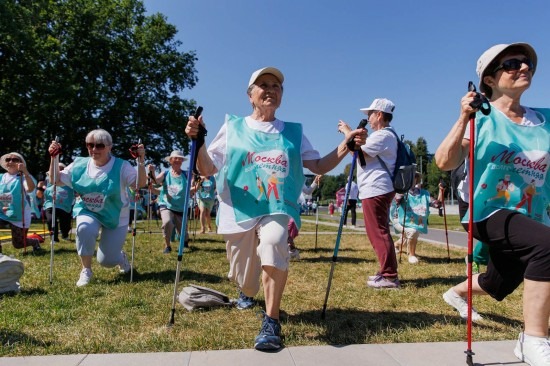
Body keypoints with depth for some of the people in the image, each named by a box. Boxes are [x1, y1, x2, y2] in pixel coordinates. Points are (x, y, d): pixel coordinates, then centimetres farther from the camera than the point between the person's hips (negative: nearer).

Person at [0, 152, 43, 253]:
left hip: (19, 217, -4)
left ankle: (34, 242, 33)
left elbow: (31, 189, -33)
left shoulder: (23, 177, -10)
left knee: (18, 244, 3)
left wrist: (25, 172, -45)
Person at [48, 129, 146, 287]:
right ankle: (86, 271, -10)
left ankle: (120, 257, 38)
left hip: (115, 217, -2)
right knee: (85, 228, -35)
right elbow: (56, 180, 2)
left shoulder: (121, 166, -15)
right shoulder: (79, 164, -4)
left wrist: (141, 161, -39)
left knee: (106, 261, -4)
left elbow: (140, 184, -27)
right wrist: (53, 158, -11)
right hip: (88, 211, 3)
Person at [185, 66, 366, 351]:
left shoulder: (293, 132, 11)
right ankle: (246, 291, 49)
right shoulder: (233, 128, 6)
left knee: (272, 244, -35)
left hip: (278, 209, 0)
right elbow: (207, 170, 3)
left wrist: (345, 146, -4)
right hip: (239, 211, 0)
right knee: (247, 282, 8)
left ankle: (271, 322, -22)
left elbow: (318, 166, 11)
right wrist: (197, 142, -16)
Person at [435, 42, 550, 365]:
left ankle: (457, 293, 53)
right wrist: (464, 119, -27)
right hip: (490, 214, -6)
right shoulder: (483, 119, -8)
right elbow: (444, 163, -18)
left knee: (501, 283, 21)